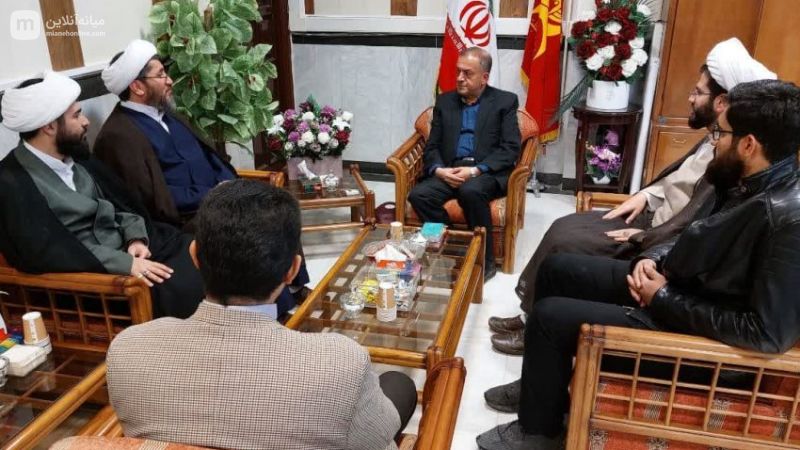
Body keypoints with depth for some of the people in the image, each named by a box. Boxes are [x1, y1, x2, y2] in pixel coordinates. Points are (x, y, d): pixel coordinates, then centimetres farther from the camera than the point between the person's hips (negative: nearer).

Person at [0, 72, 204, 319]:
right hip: (95, 271, -7)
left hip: (131, 244, 8)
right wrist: (125, 263, -24)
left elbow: (120, 200, 14)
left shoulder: (76, 157, 10)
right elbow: (49, 251, -20)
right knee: (185, 289, -26)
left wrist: (136, 238, -5)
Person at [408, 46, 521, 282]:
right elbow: (432, 146, 13)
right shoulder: (444, 101, 16)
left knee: (471, 191, -37)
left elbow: (510, 149, -5)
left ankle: (485, 261, -19)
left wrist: (475, 170, -19)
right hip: (449, 171, 4)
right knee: (418, 194, -26)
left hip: (487, 173, -3)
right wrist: (439, 169, -10)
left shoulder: (505, 101, 5)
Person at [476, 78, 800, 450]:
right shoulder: (745, 181, 0)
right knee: (556, 268, 11)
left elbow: (769, 332, -30)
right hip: (672, 281, 10)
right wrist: (652, 258, -4)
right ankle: (542, 384, 26)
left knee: (550, 316, -13)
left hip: (696, 327, -9)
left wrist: (664, 300, -22)